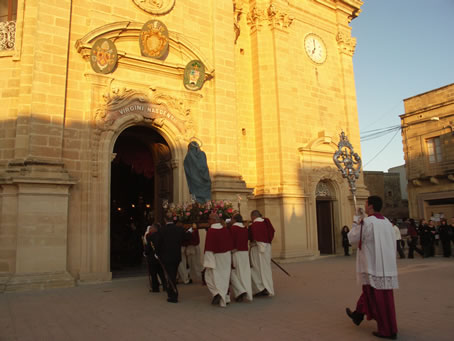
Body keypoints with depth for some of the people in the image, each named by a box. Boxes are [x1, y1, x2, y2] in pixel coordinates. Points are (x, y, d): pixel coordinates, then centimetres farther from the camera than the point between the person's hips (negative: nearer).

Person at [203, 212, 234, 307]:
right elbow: (231, 245, 6)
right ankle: (225, 298, 21)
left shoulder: (210, 231, -16)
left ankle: (217, 293, -11)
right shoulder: (226, 230, -1)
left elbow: (208, 247, -16)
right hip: (226, 257, 5)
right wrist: (230, 258, 16)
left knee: (210, 276, 9)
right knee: (224, 277, 16)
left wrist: (207, 262, -12)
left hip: (215, 257, -5)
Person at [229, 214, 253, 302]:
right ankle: (247, 293, 13)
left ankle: (240, 291, -7)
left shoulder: (233, 228, -11)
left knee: (235, 273, 5)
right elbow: (247, 240, 11)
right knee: (245, 273, 11)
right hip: (245, 252, 6)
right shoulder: (245, 228, 7)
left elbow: (232, 241, -14)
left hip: (236, 253, -6)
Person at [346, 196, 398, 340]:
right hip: (387, 266, 8)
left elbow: (352, 238, -5)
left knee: (378, 297, 2)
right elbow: (392, 243, 13)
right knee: (368, 291, 20)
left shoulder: (366, 222, -17)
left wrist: (356, 223, 8)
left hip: (373, 267, -8)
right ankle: (358, 315, 38)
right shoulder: (387, 222, 5)